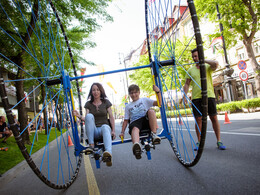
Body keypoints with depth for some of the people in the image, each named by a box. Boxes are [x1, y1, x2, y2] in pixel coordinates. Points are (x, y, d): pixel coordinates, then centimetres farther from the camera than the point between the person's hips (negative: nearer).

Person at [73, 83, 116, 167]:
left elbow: (111, 117, 6)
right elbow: (86, 119, -1)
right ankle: (91, 145, -33)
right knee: (89, 115, -29)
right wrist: (79, 116, -22)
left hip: (105, 127, -1)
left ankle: (108, 153, -67)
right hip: (93, 131, 1)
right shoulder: (88, 104, 11)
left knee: (105, 127, -39)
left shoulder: (106, 102, 9)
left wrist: (113, 131, -4)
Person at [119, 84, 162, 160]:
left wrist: (158, 92, -8)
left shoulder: (144, 100, 21)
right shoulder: (128, 106, 27)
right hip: (134, 122, 0)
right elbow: (126, 120, 24)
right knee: (135, 129, -37)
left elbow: (159, 103, 7)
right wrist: (122, 132, 12)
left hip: (146, 120, 0)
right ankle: (136, 145, -70)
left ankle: (154, 134, -30)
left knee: (151, 111, -31)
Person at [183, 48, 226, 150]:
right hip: (196, 97, 1)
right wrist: (184, 95, 2)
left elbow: (216, 64, -17)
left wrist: (203, 60, -8)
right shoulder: (190, 70, 12)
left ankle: (219, 141, 11)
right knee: (198, 120, 2)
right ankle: (199, 142, 12)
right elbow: (187, 84, 12)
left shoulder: (208, 67, 7)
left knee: (214, 118, 0)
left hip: (209, 96, -1)